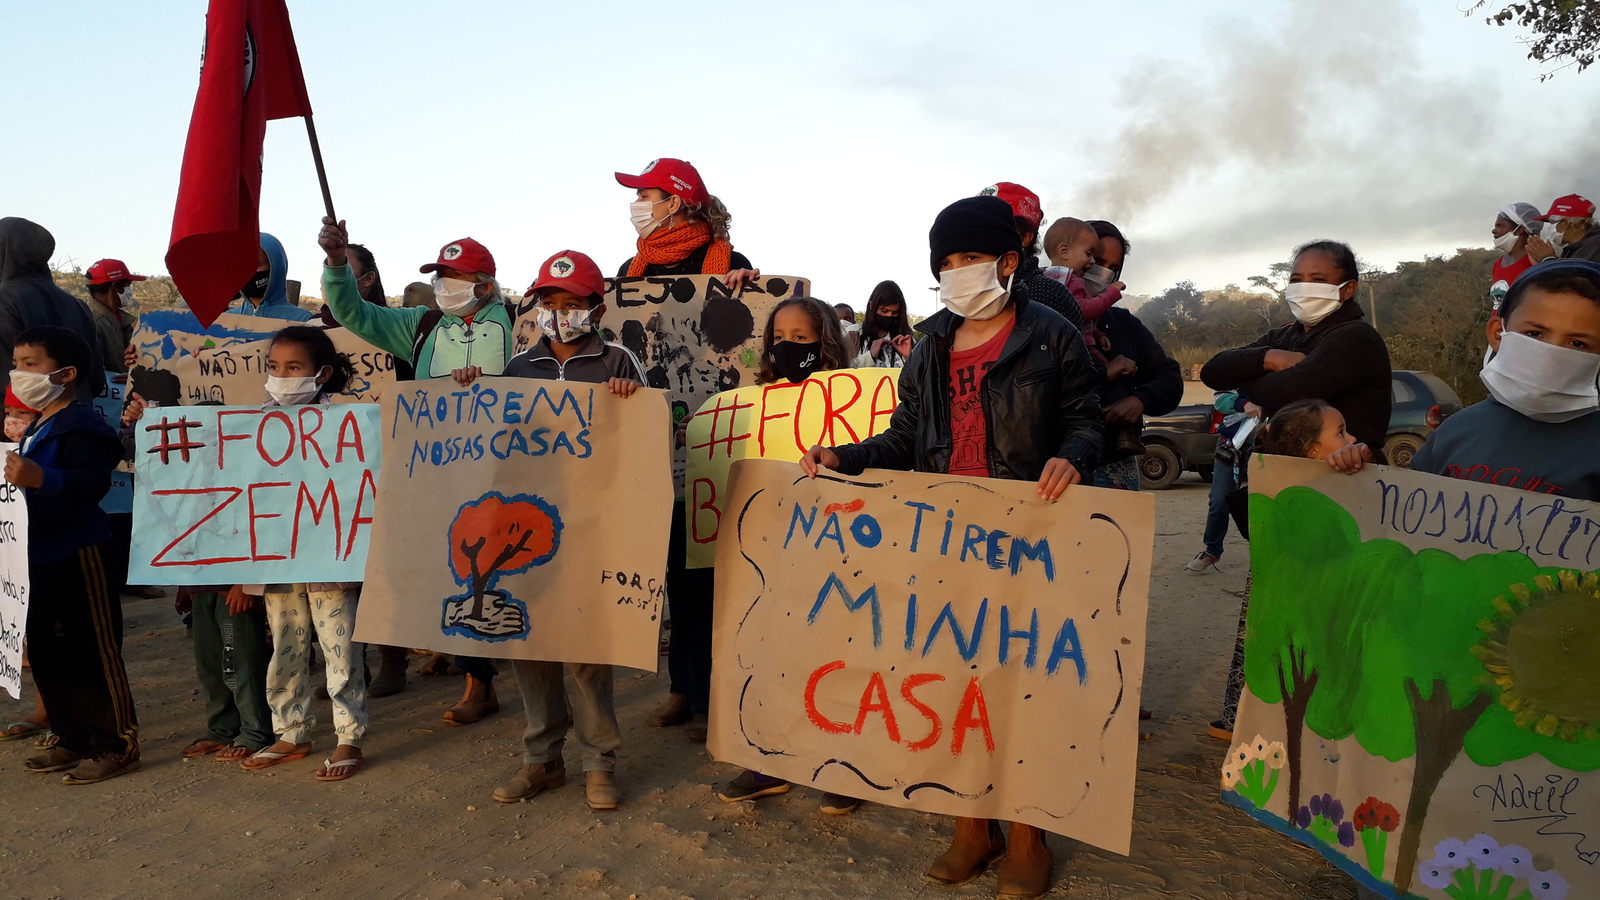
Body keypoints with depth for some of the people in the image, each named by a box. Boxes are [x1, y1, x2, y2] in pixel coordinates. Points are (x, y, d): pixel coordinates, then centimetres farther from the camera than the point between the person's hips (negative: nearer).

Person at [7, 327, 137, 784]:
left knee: (92, 653, -4)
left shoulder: (81, 426, -14)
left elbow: (91, 483, -29)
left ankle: (117, 744, 5)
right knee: (45, 654, 16)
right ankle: (74, 740, 27)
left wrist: (40, 479, -42)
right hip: (40, 556, 11)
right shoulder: (37, 428, 18)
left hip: (76, 556, -11)